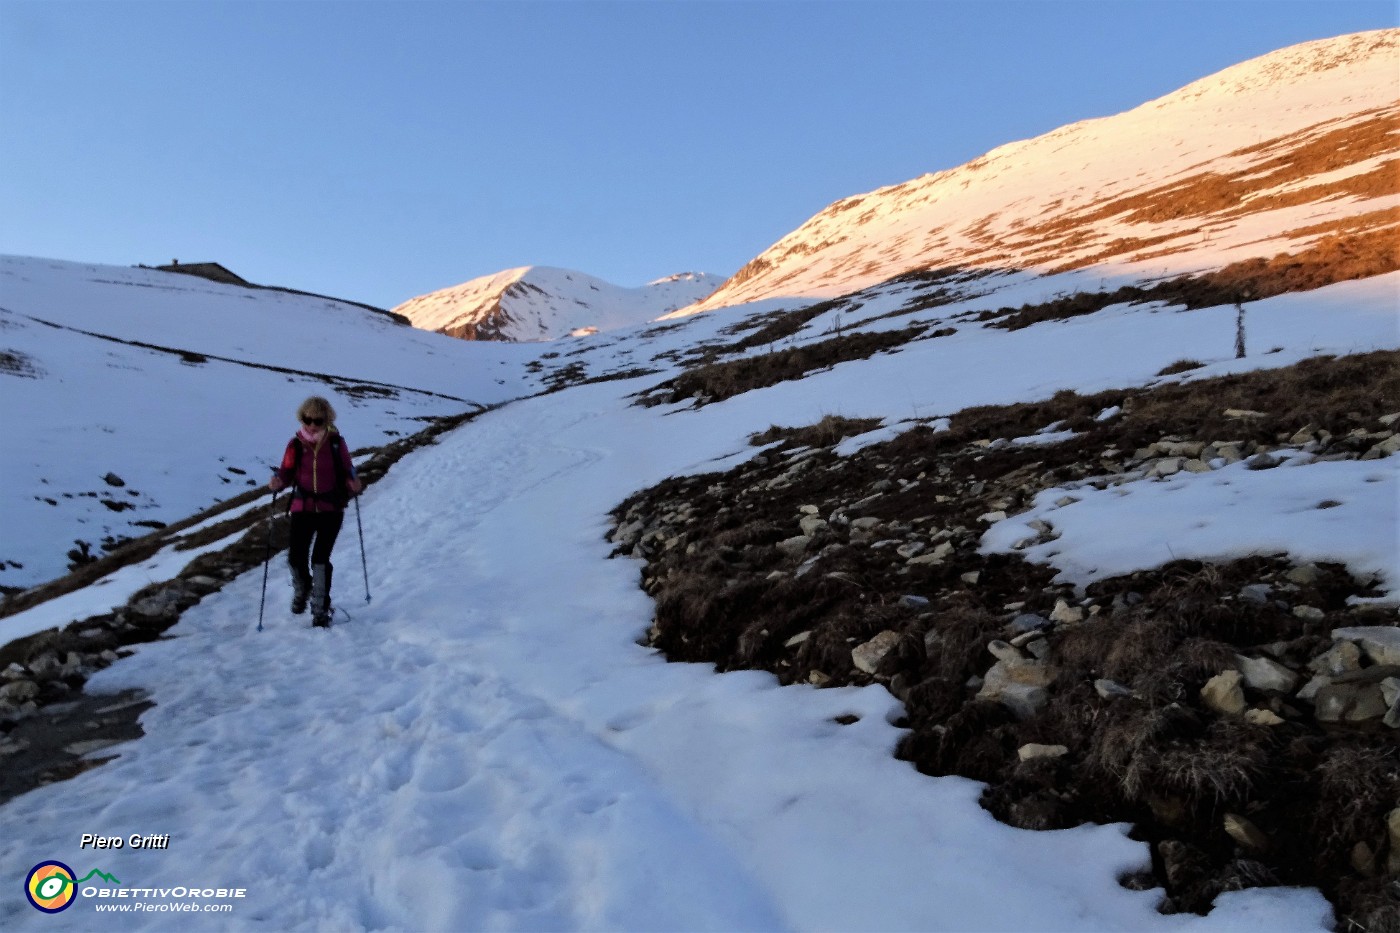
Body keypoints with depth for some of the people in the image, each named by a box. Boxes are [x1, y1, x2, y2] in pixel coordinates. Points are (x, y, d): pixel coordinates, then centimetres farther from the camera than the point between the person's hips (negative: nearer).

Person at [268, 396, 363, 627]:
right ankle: (302, 589, 31)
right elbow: (287, 472, 3)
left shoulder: (336, 443, -3)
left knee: (320, 557, -8)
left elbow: (346, 471, 4)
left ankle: (321, 608, 8)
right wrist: (278, 482, -19)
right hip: (303, 507, 1)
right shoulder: (296, 444, -1)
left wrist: (353, 484, -17)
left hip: (331, 508, -1)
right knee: (296, 556, -5)